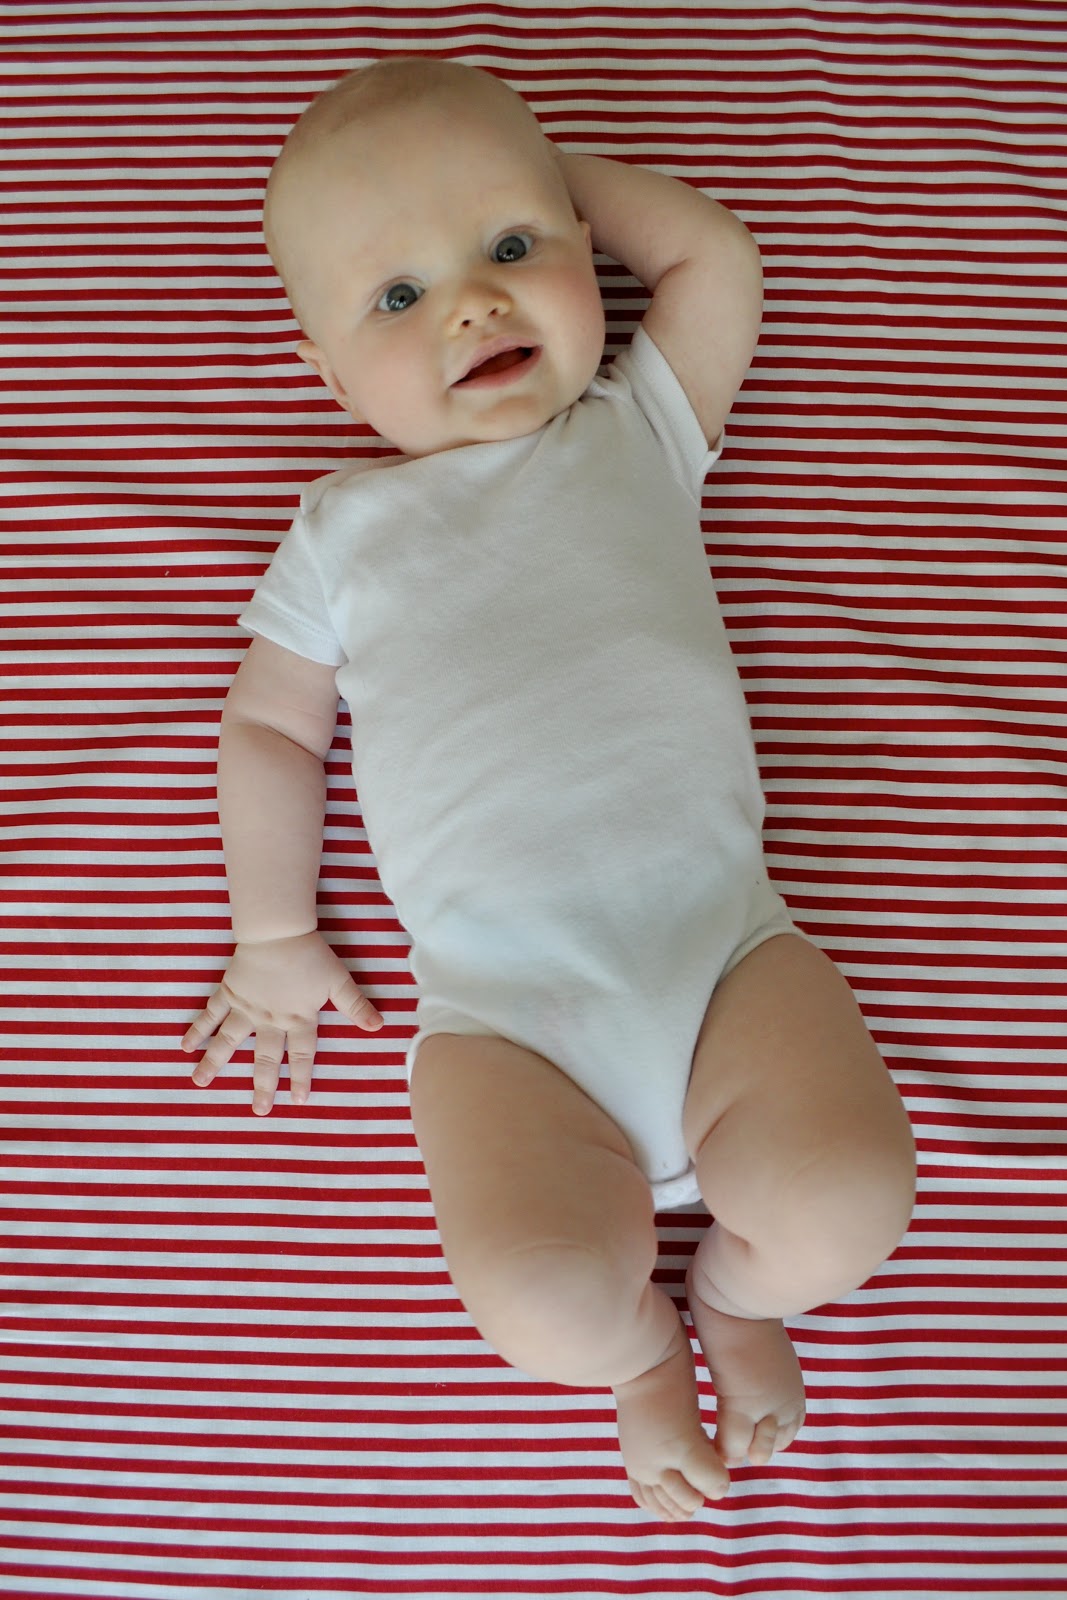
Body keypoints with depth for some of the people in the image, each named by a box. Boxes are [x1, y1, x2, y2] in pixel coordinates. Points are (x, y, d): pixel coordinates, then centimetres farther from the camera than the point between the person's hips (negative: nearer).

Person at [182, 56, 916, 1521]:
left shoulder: (637, 432, 16)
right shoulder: (349, 528, 14)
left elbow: (717, 255, 16)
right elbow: (270, 726, 16)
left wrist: (568, 173, 25)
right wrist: (273, 935, 11)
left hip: (716, 927, 1)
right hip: (502, 997, -1)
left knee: (844, 1208, -20)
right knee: (539, 1296, -21)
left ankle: (738, 1287, 19)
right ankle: (640, 1343, 18)